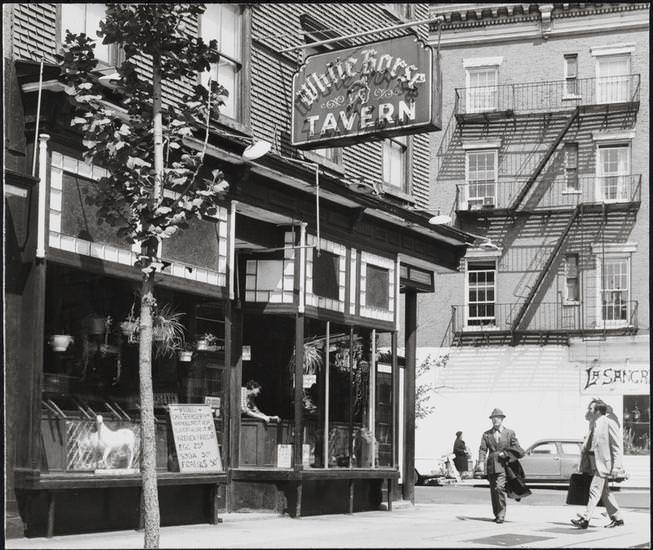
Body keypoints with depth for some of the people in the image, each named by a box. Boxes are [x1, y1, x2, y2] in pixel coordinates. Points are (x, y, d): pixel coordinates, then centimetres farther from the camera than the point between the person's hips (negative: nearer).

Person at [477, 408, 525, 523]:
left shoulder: (510, 433, 7)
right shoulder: (486, 434, 12)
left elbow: (517, 449, 7)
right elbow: (482, 449, 2)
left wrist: (505, 453, -8)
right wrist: (481, 462, -13)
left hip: (503, 465, -3)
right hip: (491, 466, 3)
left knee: (499, 488, -18)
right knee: (493, 491, 5)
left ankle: (501, 515, -13)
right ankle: (497, 514, 17)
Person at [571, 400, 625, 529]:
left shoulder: (609, 423, -12)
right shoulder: (593, 424, 14)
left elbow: (617, 447, -12)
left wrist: (616, 467, -16)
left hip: (604, 463, -9)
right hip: (596, 463, 9)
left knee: (595, 489, -11)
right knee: (605, 492, 13)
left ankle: (585, 519, -13)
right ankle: (617, 518, 22)